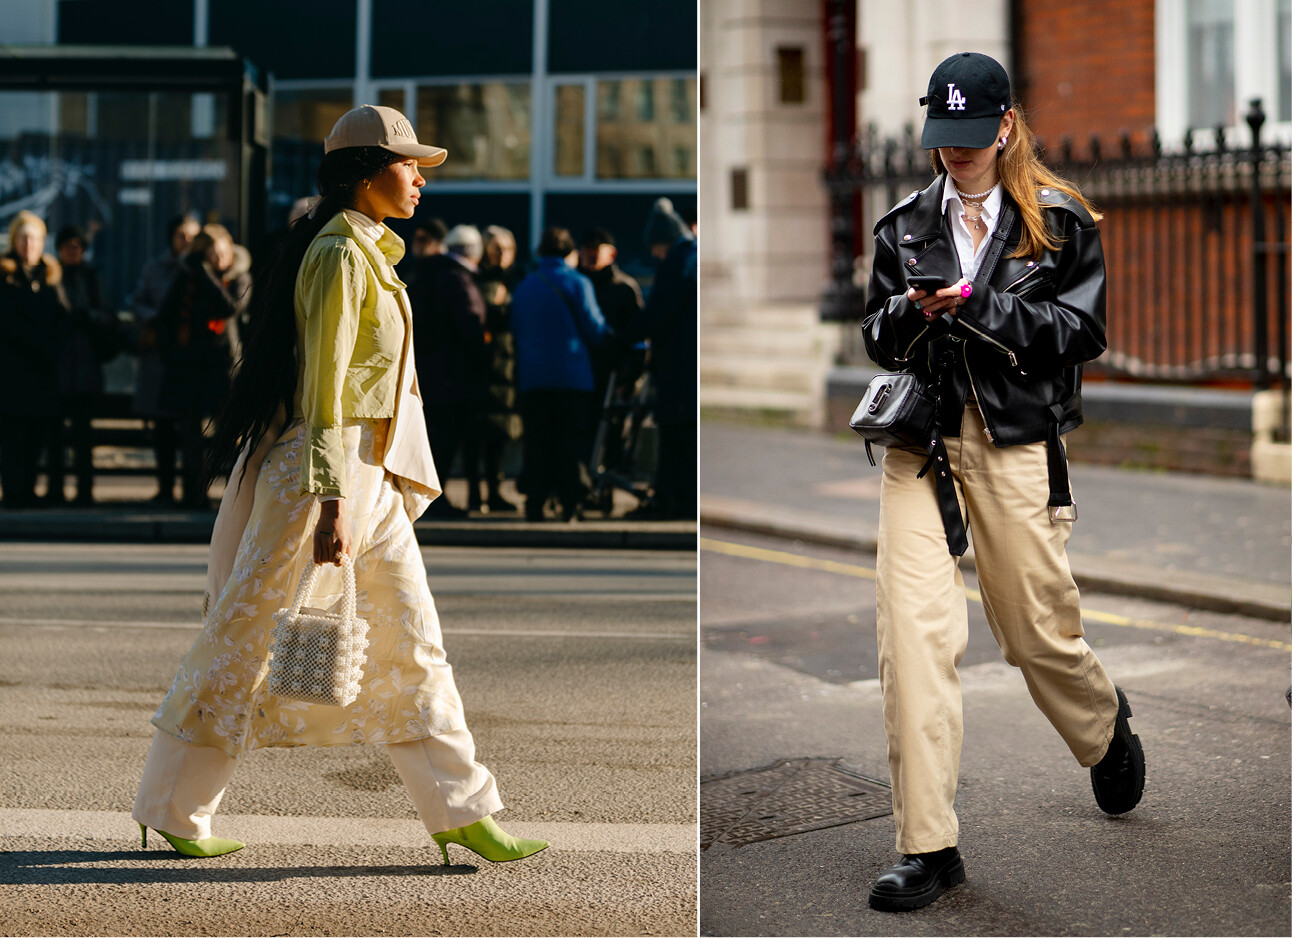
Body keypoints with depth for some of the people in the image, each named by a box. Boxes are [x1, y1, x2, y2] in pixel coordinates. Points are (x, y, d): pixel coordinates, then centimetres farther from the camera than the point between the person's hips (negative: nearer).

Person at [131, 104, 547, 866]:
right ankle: (172, 809, 13)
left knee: (412, 641, 7)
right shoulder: (339, 254, -14)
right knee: (250, 640, 1)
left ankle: (459, 810, 11)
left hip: (372, 477, 10)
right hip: (325, 470, -10)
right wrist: (332, 503, -24)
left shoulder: (368, 253, 15)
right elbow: (322, 384, -20)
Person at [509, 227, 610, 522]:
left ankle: (535, 505, 2)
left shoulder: (522, 287, 12)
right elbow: (595, 331, -3)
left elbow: (515, 331, 16)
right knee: (571, 442, 0)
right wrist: (607, 333, 18)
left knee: (536, 443, 6)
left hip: (531, 378, 4)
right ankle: (571, 503, -4)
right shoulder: (577, 284, -3)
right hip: (571, 375, -4)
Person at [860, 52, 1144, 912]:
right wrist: (910, 311, -8)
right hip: (921, 444, 2)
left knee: (1040, 632, 9)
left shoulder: (1061, 222, 3)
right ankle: (928, 848, -8)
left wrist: (977, 305, -16)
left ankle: (1106, 726, 46)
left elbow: (1080, 332, -5)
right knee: (913, 631, -12)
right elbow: (879, 340, 15)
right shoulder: (906, 226, 11)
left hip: (1018, 446, -2)